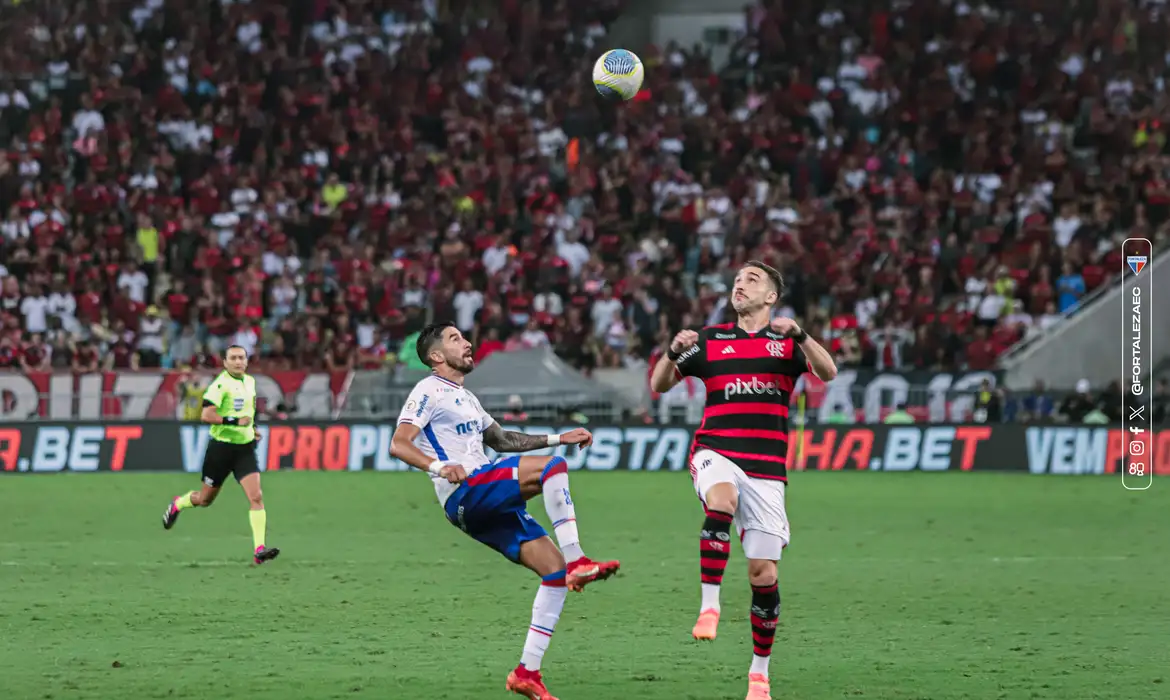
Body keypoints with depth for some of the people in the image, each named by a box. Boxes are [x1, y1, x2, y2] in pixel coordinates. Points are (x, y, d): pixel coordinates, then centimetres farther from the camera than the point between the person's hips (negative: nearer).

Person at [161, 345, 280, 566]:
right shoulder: (220, 384, -16)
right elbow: (206, 415, -24)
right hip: (221, 447, -5)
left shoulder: (250, 382, 8)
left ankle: (259, 550, -17)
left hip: (245, 448, 5)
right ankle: (178, 504, 46)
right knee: (205, 500, 12)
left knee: (256, 497, -13)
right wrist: (235, 421, -28)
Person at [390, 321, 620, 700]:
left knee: (554, 569, -3)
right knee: (553, 467, -25)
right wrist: (439, 467, -28)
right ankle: (577, 562, -29)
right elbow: (399, 444, -11)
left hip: (491, 507, 9)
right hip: (465, 494, -9)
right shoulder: (429, 391, 1)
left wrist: (560, 438, 36)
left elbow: (501, 440, 41)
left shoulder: (466, 398, 30)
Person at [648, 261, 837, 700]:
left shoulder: (786, 342, 9)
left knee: (764, 574, -1)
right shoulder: (710, 340, 12)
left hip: (766, 468, 0)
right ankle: (709, 606, -35)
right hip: (716, 452, 0)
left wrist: (798, 334, -23)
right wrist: (674, 351, -10)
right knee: (722, 501, -38)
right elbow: (660, 384, 10)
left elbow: (828, 373, -8)